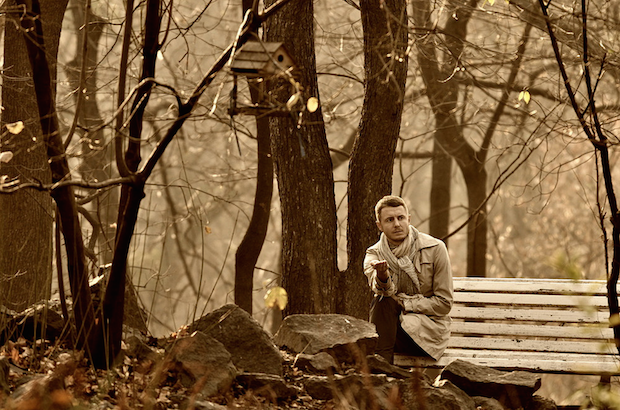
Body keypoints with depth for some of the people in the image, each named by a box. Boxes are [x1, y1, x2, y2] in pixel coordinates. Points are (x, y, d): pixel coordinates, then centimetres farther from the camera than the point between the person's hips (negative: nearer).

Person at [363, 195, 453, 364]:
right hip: (392, 322, 3)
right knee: (384, 301, -30)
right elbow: (386, 291, -22)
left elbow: (444, 303, -6)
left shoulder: (434, 249, -6)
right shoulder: (374, 254, 1)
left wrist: (405, 304, -14)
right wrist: (382, 276, -46)